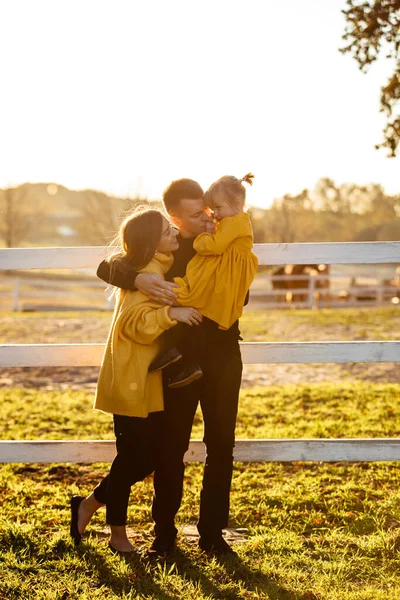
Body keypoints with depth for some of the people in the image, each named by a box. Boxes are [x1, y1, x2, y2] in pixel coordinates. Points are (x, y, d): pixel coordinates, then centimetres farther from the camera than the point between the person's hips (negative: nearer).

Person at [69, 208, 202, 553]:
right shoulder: (148, 274, -19)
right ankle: (118, 534, 16)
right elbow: (135, 322, -26)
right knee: (134, 457, 0)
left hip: (149, 383, 10)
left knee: (150, 455, 11)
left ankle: (89, 506, 25)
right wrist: (171, 314, -36)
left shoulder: (161, 269, 10)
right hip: (133, 383, -10)